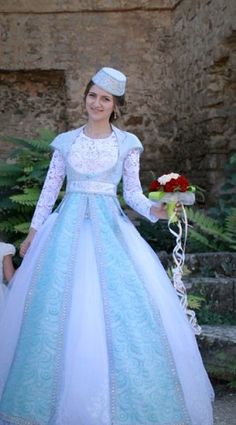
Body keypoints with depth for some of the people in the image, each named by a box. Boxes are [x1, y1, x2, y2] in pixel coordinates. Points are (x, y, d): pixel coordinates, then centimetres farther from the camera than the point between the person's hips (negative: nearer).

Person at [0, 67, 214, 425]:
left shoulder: (127, 143, 5)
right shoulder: (66, 141, 9)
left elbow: (132, 193, 4)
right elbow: (50, 188, 11)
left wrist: (154, 210, -15)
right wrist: (34, 230, 11)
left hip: (109, 227, -1)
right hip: (68, 225, 2)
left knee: (118, 307, -6)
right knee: (59, 307, 1)